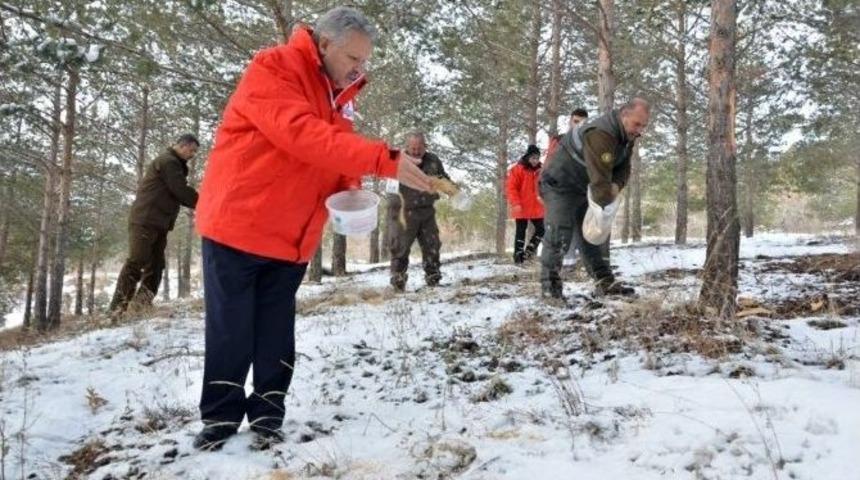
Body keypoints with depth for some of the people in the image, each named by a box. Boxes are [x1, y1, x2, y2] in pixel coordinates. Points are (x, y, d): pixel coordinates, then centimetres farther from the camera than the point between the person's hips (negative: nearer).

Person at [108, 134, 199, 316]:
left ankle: (142, 303, 8)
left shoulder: (174, 164, 23)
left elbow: (178, 194, 20)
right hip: (145, 220, -10)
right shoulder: (168, 161, -9)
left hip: (158, 222, 11)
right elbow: (181, 191, -17)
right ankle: (119, 306, -13)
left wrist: (197, 203, 6)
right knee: (137, 261, -13)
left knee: (155, 264, 7)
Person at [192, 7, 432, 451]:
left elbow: (336, 158, 13)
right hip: (237, 226, -6)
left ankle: (266, 415, 19)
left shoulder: (339, 96, 11)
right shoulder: (272, 68, -12)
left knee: (275, 336, 7)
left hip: (291, 240, 6)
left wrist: (351, 191, -11)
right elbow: (302, 135, -28)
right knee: (230, 332, 2)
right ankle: (220, 416, 18)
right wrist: (384, 160, -34)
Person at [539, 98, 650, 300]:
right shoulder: (600, 134, -32)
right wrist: (606, 205, -28)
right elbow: (600, 178, -34)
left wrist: (616, 185, -17)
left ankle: (605, 283, 10)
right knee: (559, 235, -16)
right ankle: (550, 284, -6)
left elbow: (624, 167, 5)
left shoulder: (627, 134, 0)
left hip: (583, 188, 10)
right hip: (559, 185, -10)